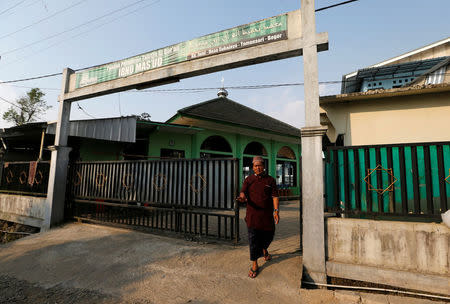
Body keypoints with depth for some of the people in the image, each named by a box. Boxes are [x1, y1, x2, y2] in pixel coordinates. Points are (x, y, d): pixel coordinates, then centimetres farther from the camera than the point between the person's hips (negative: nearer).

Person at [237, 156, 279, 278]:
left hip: (267, 214, 1)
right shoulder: (248, 179, 5)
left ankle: (264, 250, 48)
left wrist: (276, 210, -8)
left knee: (269, 235, 14)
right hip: (252, 214, -1)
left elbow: (275, 196, 1)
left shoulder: (270, 180, 5)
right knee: (253, 239, 1)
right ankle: (254, 265, 17)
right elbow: (243, 192, -3)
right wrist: (242, 197, -27)